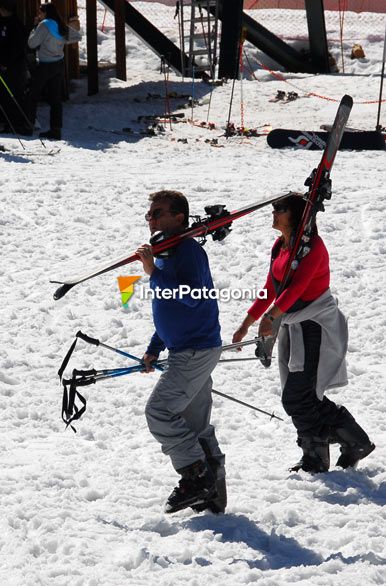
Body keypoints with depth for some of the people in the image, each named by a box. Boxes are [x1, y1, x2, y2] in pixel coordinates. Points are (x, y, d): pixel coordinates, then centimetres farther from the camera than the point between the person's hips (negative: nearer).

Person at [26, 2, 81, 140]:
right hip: (59, 65, 7)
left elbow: (32, 43, -15)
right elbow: (77, 36, 19)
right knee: (55, 98, 8)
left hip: (45, 66, -7)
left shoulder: (44, 25, -15)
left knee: (32, 96, 5)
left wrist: (34, 28, -3)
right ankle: (56, 130, 6)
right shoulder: (62, 26, 6)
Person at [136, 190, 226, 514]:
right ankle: (212, 494, 19)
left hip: (197, 351, -10)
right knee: (195, 424, 13)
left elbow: (192, 298, -31)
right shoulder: (166, 251, 15)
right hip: (187, 351, 10)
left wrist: (155, 273, -32)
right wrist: (154, 349, 26)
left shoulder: (188, 250, -16)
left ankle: (197, 475, -5)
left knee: (159, 411, -12)